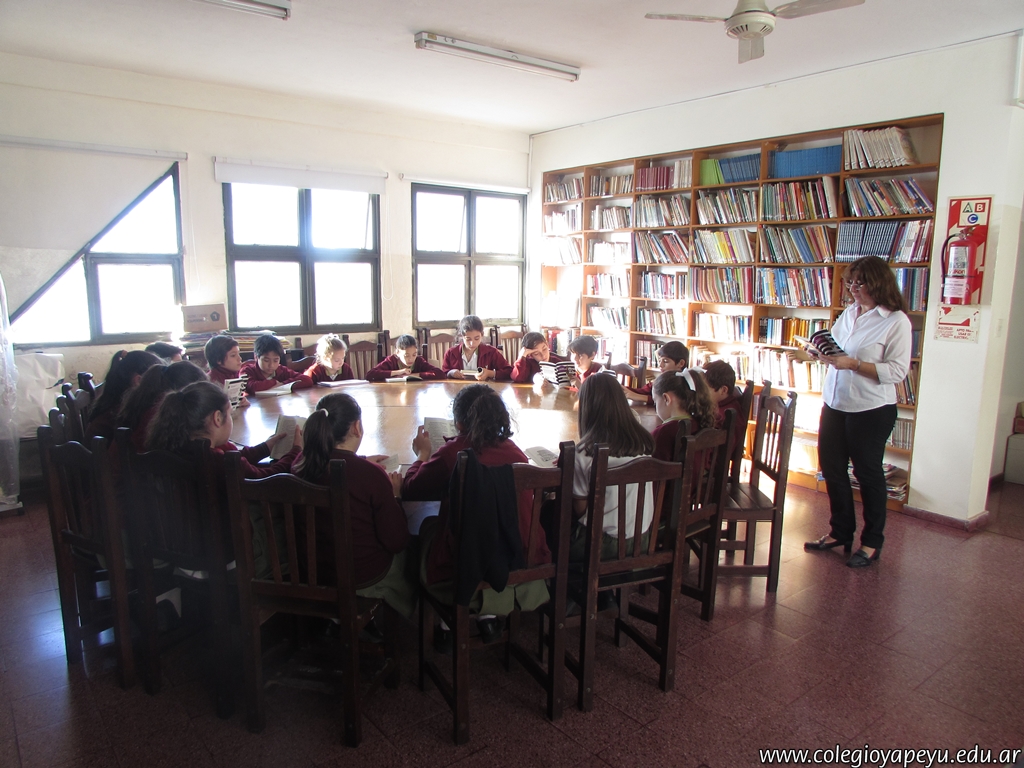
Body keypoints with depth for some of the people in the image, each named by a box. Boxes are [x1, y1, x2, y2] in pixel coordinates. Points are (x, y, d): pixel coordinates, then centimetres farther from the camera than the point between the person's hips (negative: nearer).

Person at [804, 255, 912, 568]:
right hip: (834, 403, 7)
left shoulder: (896, 321, -11)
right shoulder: (849, 313, 9)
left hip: (871, 410, -7)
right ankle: (840, 532, 30)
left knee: (868, 473, 6)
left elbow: (897, 371, -18)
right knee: (831, 468, 13)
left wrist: (853, 364, -25)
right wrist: (823, 353, -4)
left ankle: (872, 542, 23)